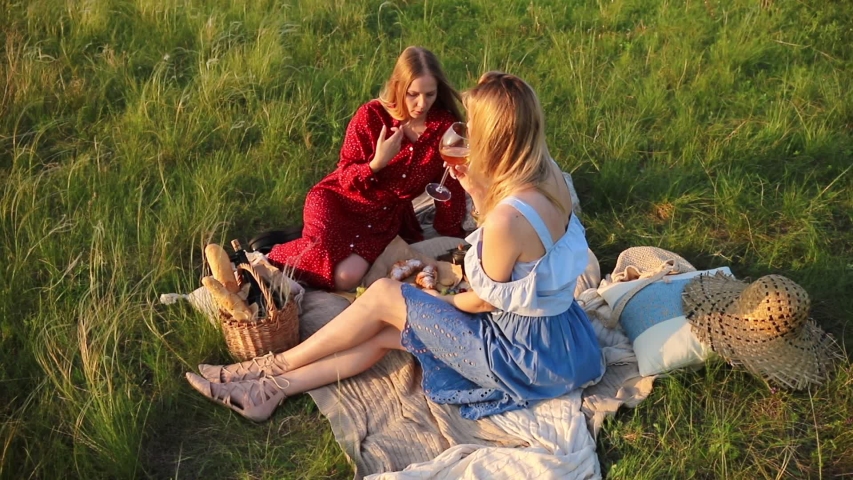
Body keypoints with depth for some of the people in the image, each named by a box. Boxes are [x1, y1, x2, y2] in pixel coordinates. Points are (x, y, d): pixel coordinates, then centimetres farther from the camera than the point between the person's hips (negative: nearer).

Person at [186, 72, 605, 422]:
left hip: (524, 356, -8)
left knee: (384, 296, -4)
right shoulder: (547, 178, -4)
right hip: (550, 331, 8)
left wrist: (439, 301, 5)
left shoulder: (508, 218, -31)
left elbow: (483, 301, -15)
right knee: (384, 333, 7)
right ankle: (270, 389, 13)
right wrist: (480, 194, 1)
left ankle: (275, 365, 13)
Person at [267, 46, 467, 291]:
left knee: (347, 278, -22)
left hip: (387, 216, 2)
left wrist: (451, 240, 5)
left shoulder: (446, 126, -11)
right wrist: (377, 163, -30)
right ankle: (268, 258, 2)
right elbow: (346, 178, -10)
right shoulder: (371, 115, -17)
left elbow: (450, 187, 0)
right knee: (320, 258, -29)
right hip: (340, 201, -2)